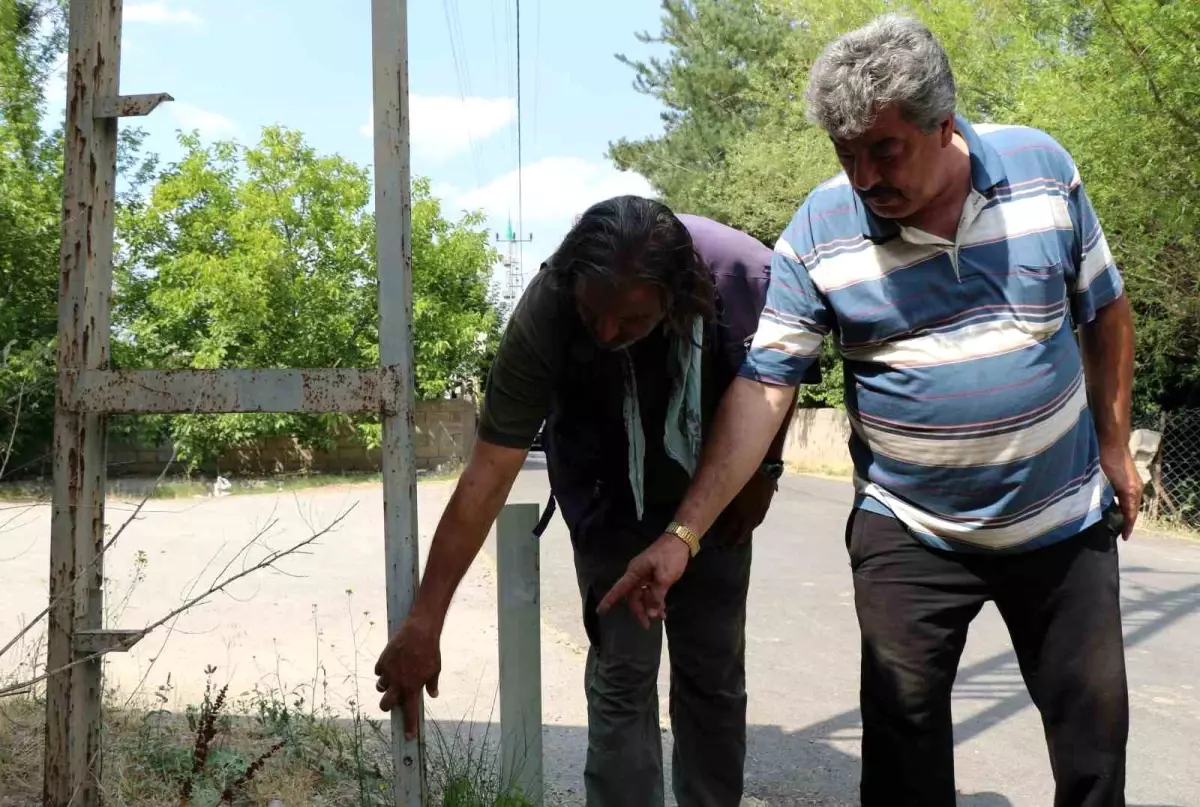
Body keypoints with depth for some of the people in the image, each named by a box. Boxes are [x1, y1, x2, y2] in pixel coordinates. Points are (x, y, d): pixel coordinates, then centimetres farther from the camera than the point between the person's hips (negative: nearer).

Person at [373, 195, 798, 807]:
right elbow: (489, 472, -30)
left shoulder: (750, 276, -31)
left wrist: (765, 470, 0)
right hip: (610, 505, -1)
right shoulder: (543, 315, -33)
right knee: (621, 676, -4)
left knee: (715, 675, 7)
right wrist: (424, 622, -29)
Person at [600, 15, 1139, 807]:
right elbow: (762, 388, -17)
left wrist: (1115, 446, 8)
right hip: (910, 533, -2)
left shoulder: (1042, 167, -8)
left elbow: (1104, 311, 5)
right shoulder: (819, 231, -14)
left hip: (1065, 518, 2)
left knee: (1095, 726, 14)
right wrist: (684, 532, -25)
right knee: (902, 732, 6)